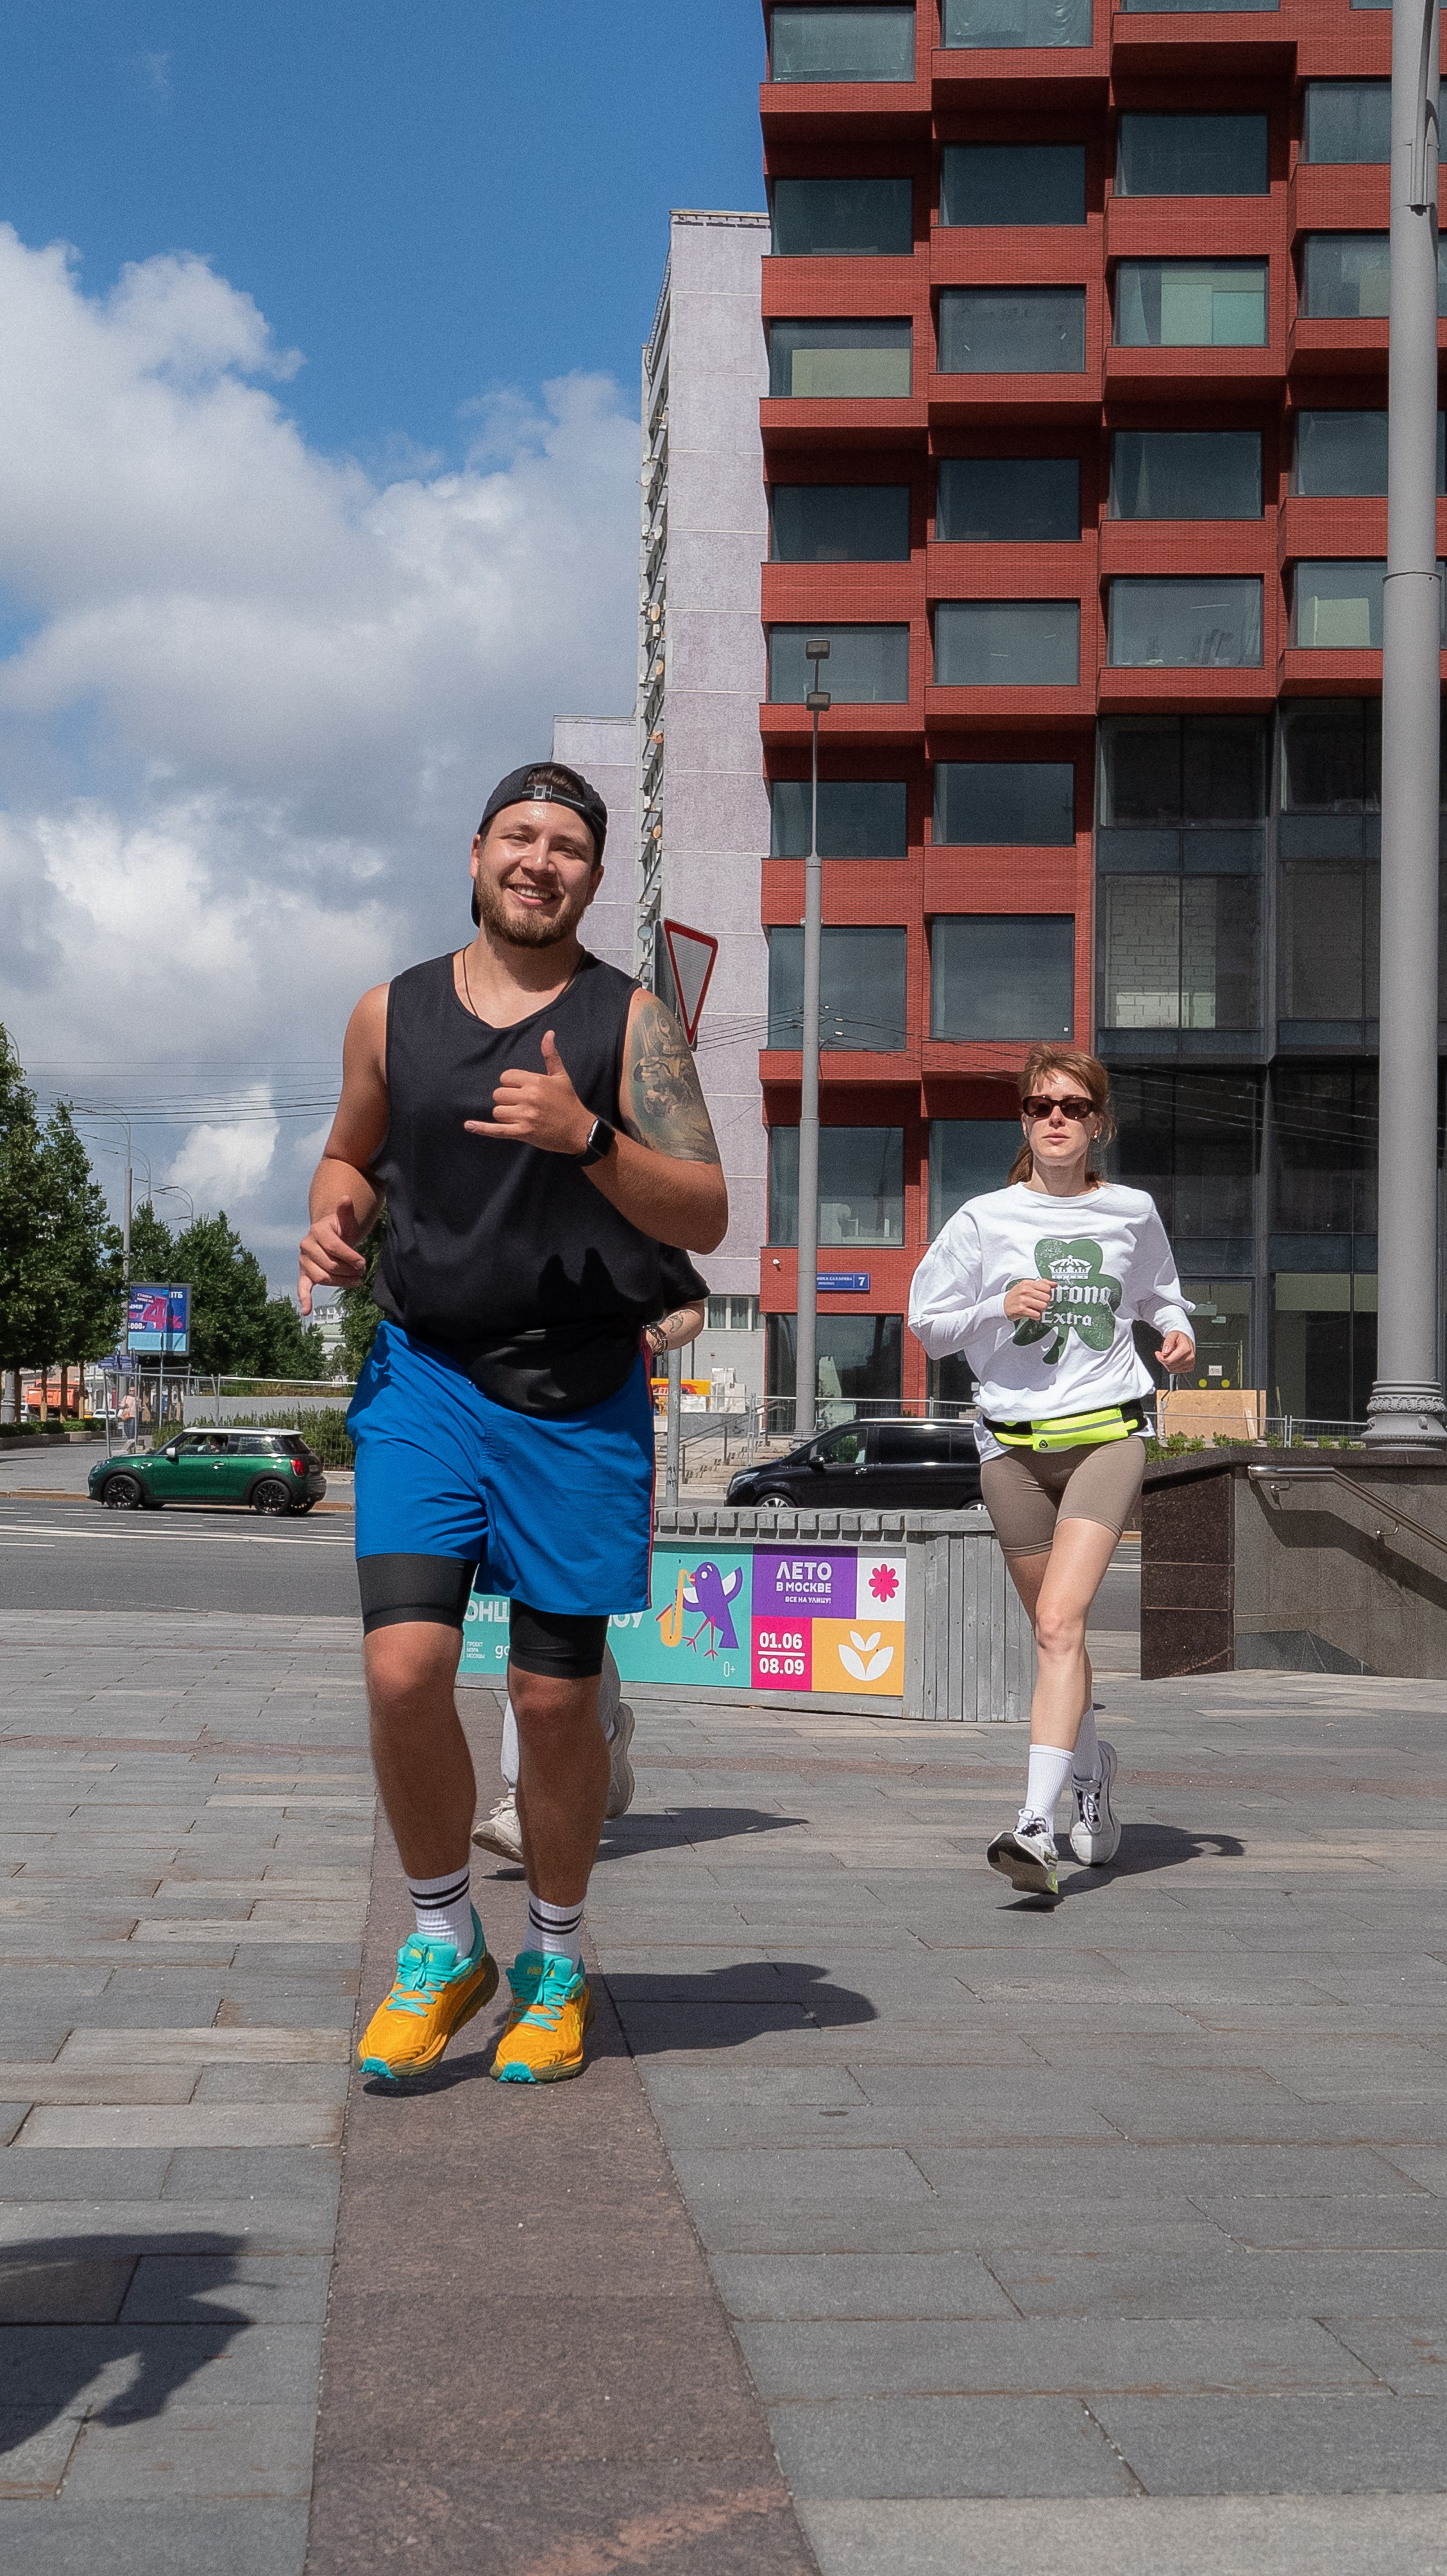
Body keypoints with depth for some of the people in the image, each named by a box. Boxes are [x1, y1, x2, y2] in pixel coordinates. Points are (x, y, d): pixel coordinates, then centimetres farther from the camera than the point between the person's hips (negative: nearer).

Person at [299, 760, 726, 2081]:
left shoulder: (629, 1020, 1)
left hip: (579, 1398, -1)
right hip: (423, 1377, 1)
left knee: (556, 1698, 4)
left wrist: (584, 1137, -22)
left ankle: (556, 1965, 26)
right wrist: (335, 1215, 1)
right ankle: (444, 1942, 10)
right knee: (405, 1668, -14)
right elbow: (351, 1154, 25)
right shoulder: (391, 1013, 9)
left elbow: (705, 1217, -6)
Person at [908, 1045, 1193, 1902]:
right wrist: (1002, 1307, -10)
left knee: (1060, 1621, -19)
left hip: (1109, 1432, -2)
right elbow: (928, 1325, 7)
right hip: (1014, 1443, 2)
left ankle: (1038, 1827, -25)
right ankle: (1092, 1768, 41)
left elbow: (1159, 1294, 25)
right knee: (1057, 1632, 13)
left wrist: (1179, 1332, 3)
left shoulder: (1133, 1213, 7)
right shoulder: (984, 1219, 3)